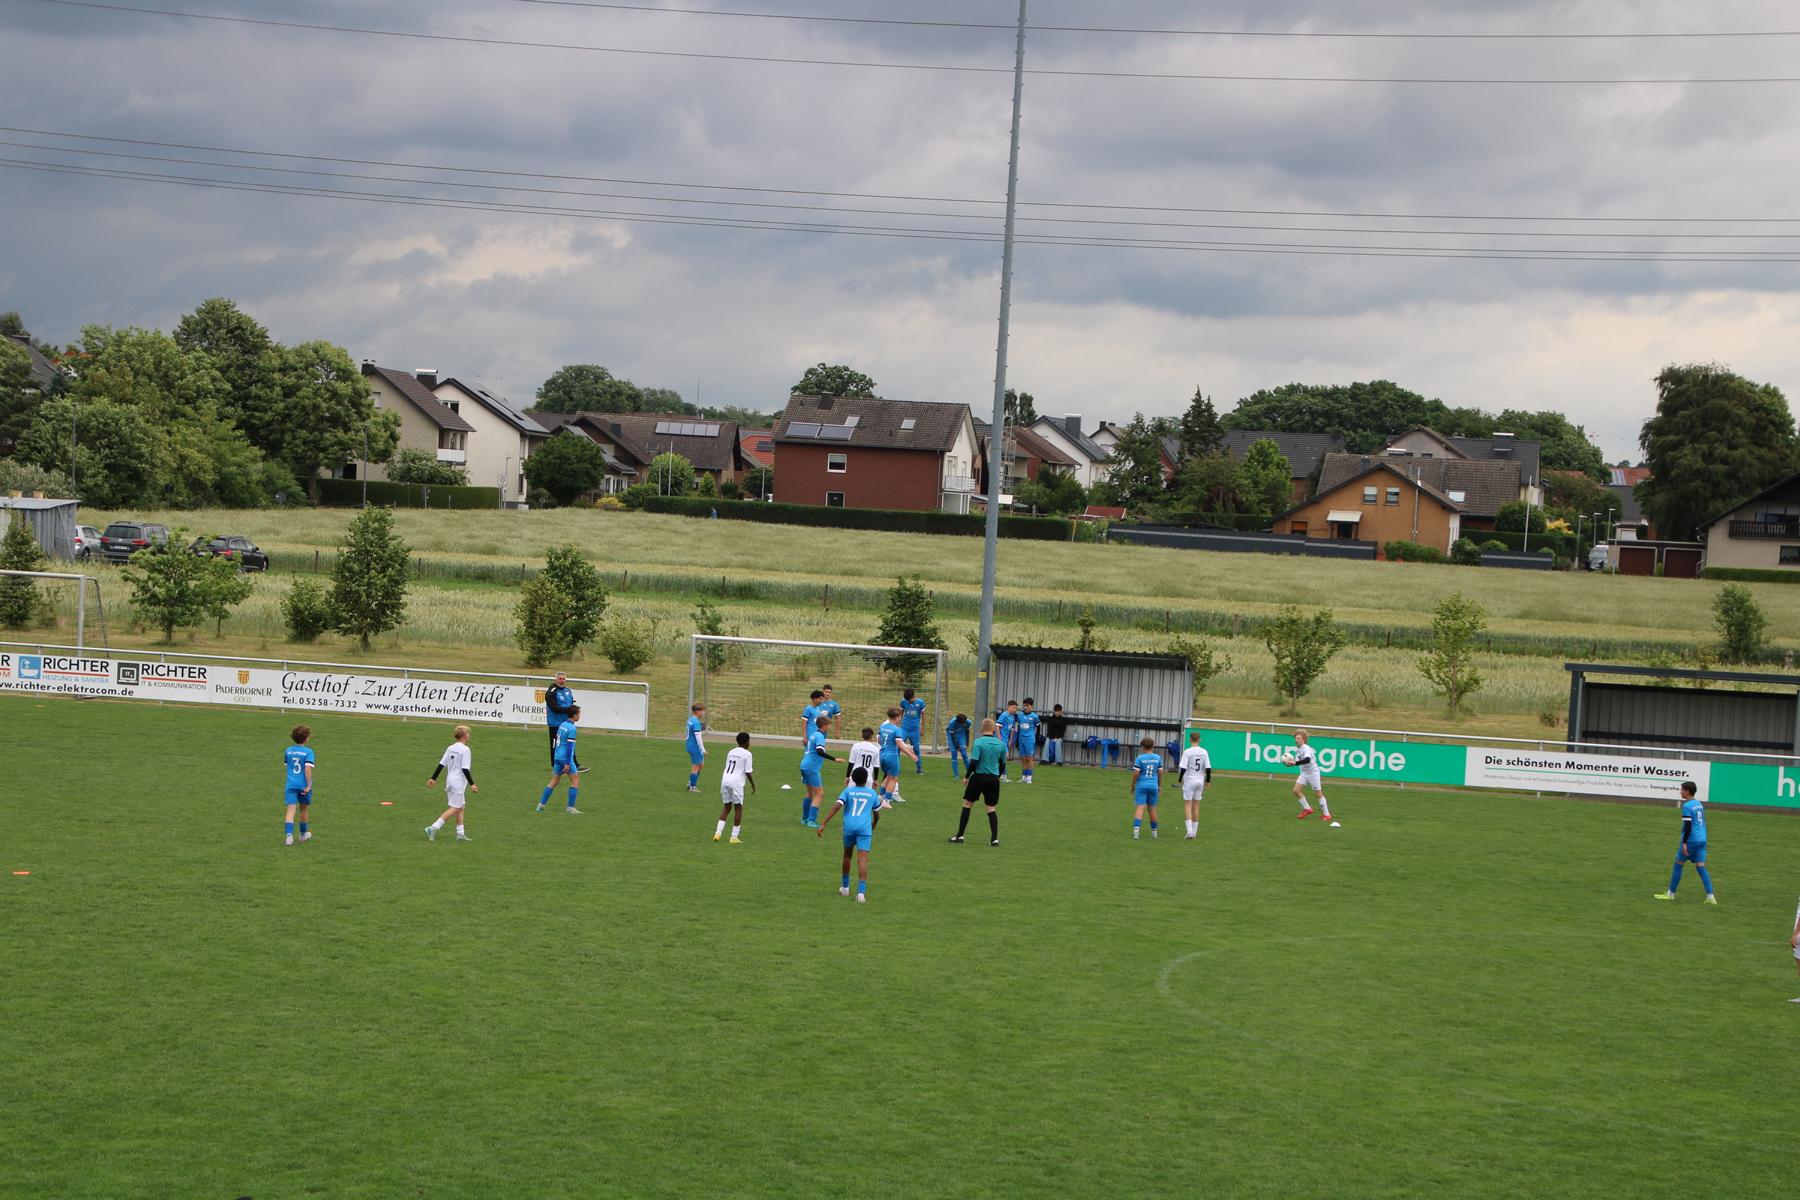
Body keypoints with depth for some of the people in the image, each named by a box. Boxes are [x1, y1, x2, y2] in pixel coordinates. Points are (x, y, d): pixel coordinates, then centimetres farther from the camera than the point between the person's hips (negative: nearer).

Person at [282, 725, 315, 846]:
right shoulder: (308, 752, -9)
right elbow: (308, 769, -18)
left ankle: (289, 835, -24)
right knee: (303, 809, 18)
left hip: (290, 785, 2)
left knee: (291, 810, -6)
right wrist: (309, 785, -16)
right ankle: (303, 834, 35)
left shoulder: (288, 751, 6)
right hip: (303, 785, -2)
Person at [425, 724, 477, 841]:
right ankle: (433, 828, -13)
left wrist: (433, 778, 14)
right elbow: (465, 769, -19)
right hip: (458, 782, -9)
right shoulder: (465, 750, -14)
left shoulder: (450, 748, 9)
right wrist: (472, 784, -16)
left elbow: (441, 764, 9)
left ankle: (460, 833, 17)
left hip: (450, 780, 9)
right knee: (455, 808, -5)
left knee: (460, 807, 16)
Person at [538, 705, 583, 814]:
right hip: (566, 758, -8)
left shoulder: (562, 725, 12)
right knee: (575, 780, 0)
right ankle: (570, 807, -3)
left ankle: (541, 804, 11)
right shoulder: (572, 729, -14)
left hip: (557, 757, 8)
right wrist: (568, 763, -19)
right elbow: (570, 746, -18)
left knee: (554, 781, 14)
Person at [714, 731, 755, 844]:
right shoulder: (747, 754, -3)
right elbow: (748, 772, -6)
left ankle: (718, 832, 4)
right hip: (736, 782, -6)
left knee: (727, 807, 16)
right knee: (738, 808, 5)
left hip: (725, 780, 6)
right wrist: (753, 784, 8)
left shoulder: (731, 752, 16)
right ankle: (734, 836, 4)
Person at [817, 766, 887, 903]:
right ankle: (861, 892, -23)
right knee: (863, 859, -9)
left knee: (847, 855, 23)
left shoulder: (848, 791, 9)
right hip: (865, 828, -1)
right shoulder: (872, 793, 14)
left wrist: (823, 824, -11)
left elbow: (836, 807, -6)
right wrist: (873, 825, 48)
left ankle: (845, 887, 34)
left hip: (849, 826, 1)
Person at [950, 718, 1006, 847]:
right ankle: (994, 839, 2)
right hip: (993, 779, 3)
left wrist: (967, 777, -4)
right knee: (992, 808, 8)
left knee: (967, 804, 10)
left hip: (979, 777, -3)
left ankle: (960, 836, 11)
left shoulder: (978, 742, -11)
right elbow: (1003, 765, 11)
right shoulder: (1001, 744, 3)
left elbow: (973, 763, -17)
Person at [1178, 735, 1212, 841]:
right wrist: (1207, 781, 10)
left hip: (1189, 780, -4)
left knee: (1188, 805, -1)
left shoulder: (1187, 752, -12)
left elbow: (1183, 768, -14)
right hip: (1200, 781, 4)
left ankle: (1190, 831, -15)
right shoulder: (1204, 752, 0)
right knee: (1196, 806, 12)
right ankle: (1194, 832, 16)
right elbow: (1208, 768, 0)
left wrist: (1180, 780, -3)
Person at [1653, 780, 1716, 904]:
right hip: (1702, 840, 7)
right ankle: (1710, 897, -6)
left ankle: (1670, 894, 12)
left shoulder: (1687, 806, -12)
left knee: (1678, 865, 5)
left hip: (1691, 841, -7)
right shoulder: (1699, 804, 14)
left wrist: (1684, 843, -17)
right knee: (1701, 867, 3)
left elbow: (1688, 826, -17)